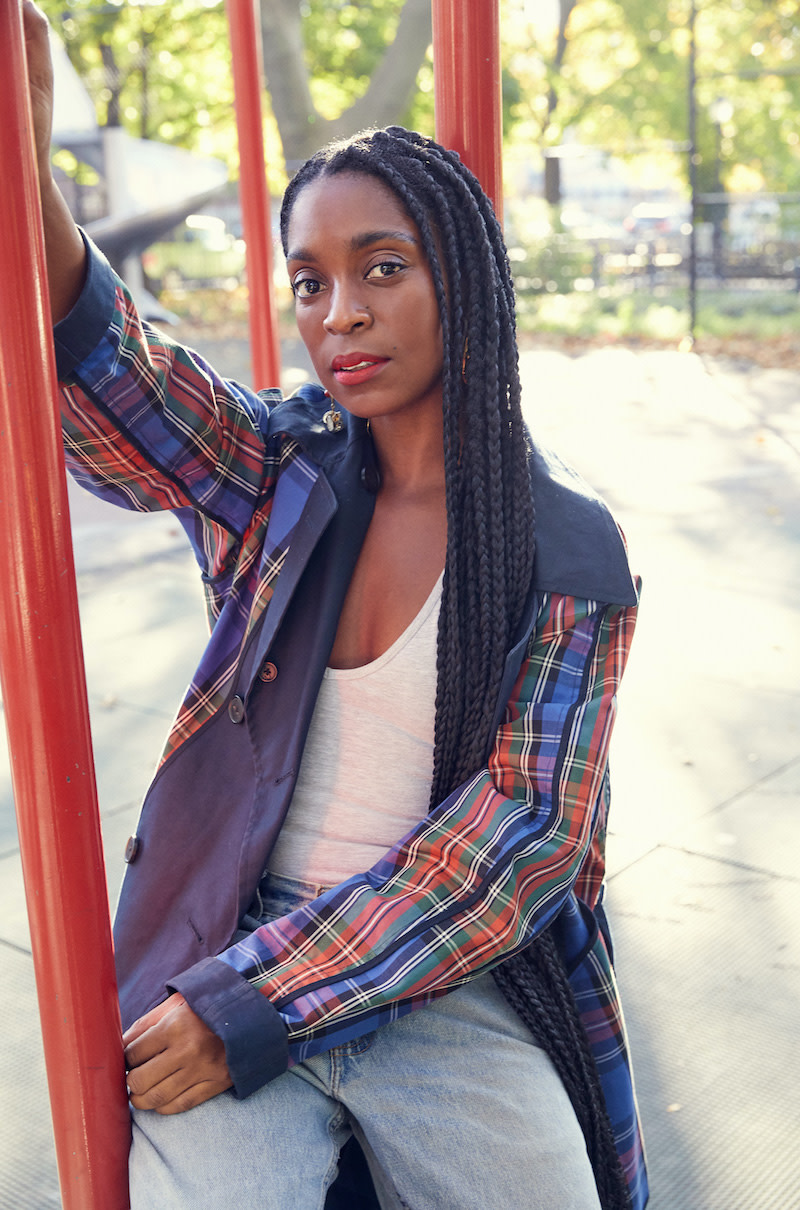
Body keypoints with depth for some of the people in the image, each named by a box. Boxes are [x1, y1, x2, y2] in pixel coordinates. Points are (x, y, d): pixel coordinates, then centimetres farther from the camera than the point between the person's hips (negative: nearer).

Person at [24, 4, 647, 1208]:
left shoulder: (569, 550, -3)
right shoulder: (280, 468, 4)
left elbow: (521, 834, -9)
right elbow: (96, 365, -12)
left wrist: (252, 1008, -14)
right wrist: (22, 160, -32)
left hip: (454, 984, 0)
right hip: (230, 949, 1)